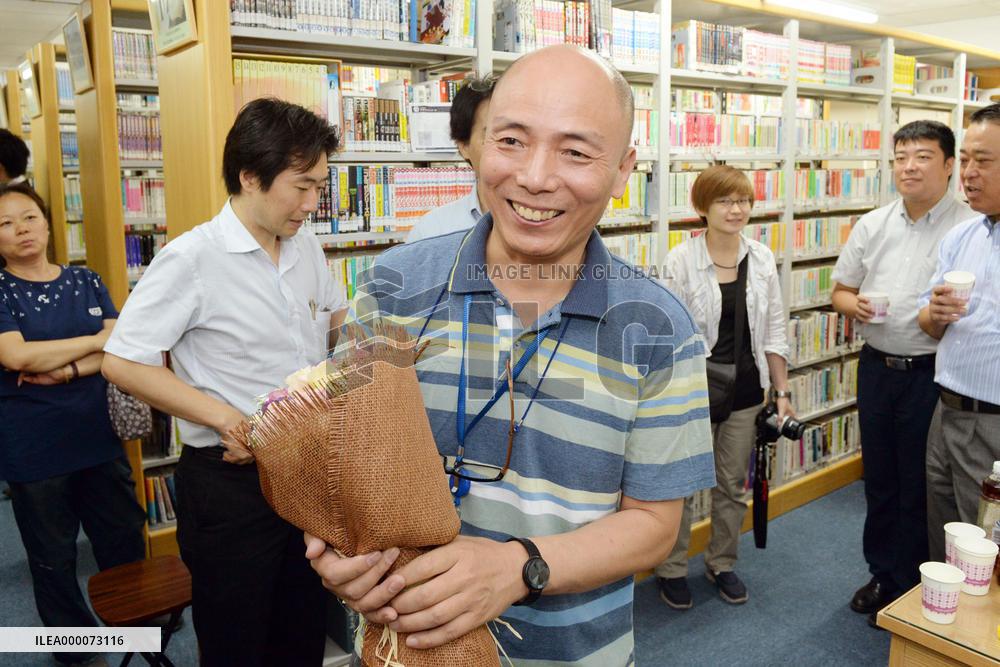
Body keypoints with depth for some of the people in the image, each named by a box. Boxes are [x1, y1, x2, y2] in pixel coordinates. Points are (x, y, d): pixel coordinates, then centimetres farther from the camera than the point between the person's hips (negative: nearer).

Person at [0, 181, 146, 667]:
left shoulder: (86, 281, 5)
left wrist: (65, 371, -18)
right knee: (53, 557, 13)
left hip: (98, 435, 3)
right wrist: (97, 340, -13)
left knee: (125, 541, 12)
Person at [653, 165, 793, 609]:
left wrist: (782, 393, 6)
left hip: (746, 389, 4)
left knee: (733, 485, 16)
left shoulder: (762, 259, 3)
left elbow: (774, 332, 7)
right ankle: (671, 569, 26)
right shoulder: (682, 260, -9)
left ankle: (722, 564, 36)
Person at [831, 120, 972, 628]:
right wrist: (853, 305, -9)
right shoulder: (871, 225, 7)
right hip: (877, 367, 5)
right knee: (879, 477, 16)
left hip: (932, 372, -4)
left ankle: (909, 586, 25)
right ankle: (882, 573, 34)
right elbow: (841, 290, 13)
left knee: (919, 487, 7)